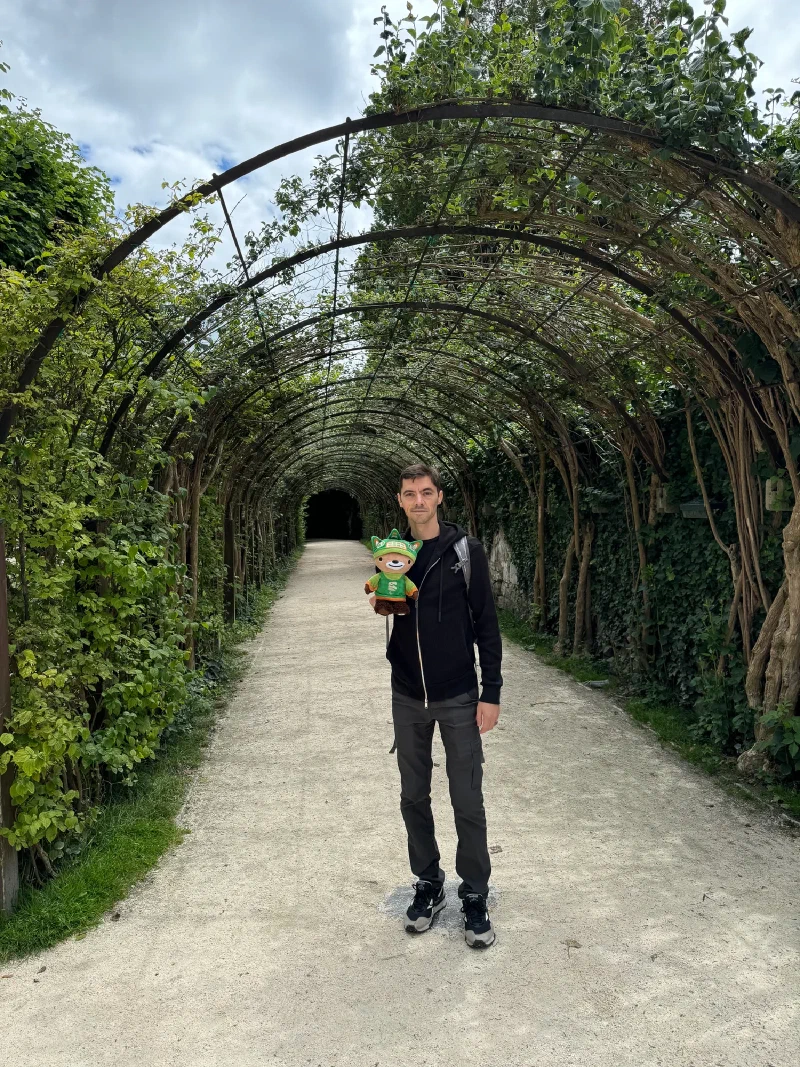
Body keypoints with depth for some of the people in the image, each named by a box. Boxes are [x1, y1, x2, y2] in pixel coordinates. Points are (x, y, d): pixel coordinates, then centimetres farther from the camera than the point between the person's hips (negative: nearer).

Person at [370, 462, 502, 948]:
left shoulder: (466, 550, -7)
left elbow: (487, 624, -6)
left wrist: (491, 692, -10)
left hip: (458, 697, -3)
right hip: (408, 697, 4)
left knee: (468, 803, 4)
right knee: (414, 798, 14)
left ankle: (475, 898, 22)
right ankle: (429, 885, 33)